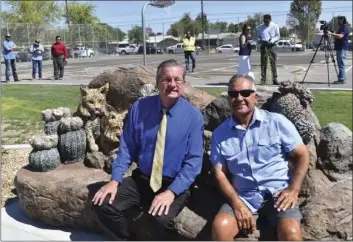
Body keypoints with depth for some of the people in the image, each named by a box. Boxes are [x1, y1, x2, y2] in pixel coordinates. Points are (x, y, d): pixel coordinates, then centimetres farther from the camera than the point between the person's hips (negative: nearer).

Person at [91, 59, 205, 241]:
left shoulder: (193, 115, -9)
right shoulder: (140, 107, -2)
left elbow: (194, 161, -11)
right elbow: (126, 148, 2)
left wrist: (171, 192, -23)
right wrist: (115, 180, -10)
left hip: (175, 184, -3)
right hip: (141, 179, 3)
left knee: (161, 218, -31)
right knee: (103, 204, -15)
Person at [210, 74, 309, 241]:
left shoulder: (277, 122, -1)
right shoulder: (220, 133, 4)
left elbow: (302, 156, 3)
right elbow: (220, 173, 2)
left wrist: (294, 189, -10)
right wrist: (237, 204, -12)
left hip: (278, 193, -1)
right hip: (243, 197, 2)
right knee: (219, 227, -24)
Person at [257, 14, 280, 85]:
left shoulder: (275, 26, 8)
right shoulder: (260, 27, 14)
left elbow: (278, 36, 5)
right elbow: (258, 37, 17)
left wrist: (272, 40, -14)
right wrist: (260, 40, -6)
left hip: (272, 45, -1)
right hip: (263, 46, 1)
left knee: (273, 63, -5)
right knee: (263, 63, -2)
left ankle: (275, 79, 0)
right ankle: (263, 79, 3)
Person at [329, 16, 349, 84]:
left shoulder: (345, 27, -12)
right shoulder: (341, 28, 20)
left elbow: (340, 36, -28)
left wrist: (331, 33, -27)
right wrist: (332, 34, 15)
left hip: (342, 48, -10)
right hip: (339, 48, 10)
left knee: (341, 64, -11)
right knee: (340, 64, 11)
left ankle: (341, 80, -11)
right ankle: (342, 78, 15)